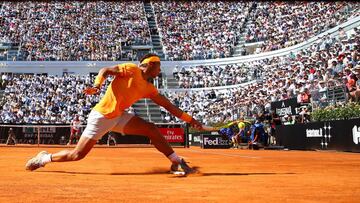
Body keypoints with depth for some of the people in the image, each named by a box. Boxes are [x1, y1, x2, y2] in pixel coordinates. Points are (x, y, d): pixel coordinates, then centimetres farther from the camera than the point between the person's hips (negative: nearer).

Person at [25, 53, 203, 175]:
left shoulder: (149, 89, 12)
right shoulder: (132, 69, -7)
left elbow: (168, 105, 14)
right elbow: (106, 70, -13)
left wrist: (190, 120, 13)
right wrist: (97, 84, -33)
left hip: (118, 117, 7)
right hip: (101, 116, -7)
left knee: (152, 130, -6)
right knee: (78, 154, -7)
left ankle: (178, 163, -2)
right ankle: (45, 158, 16)